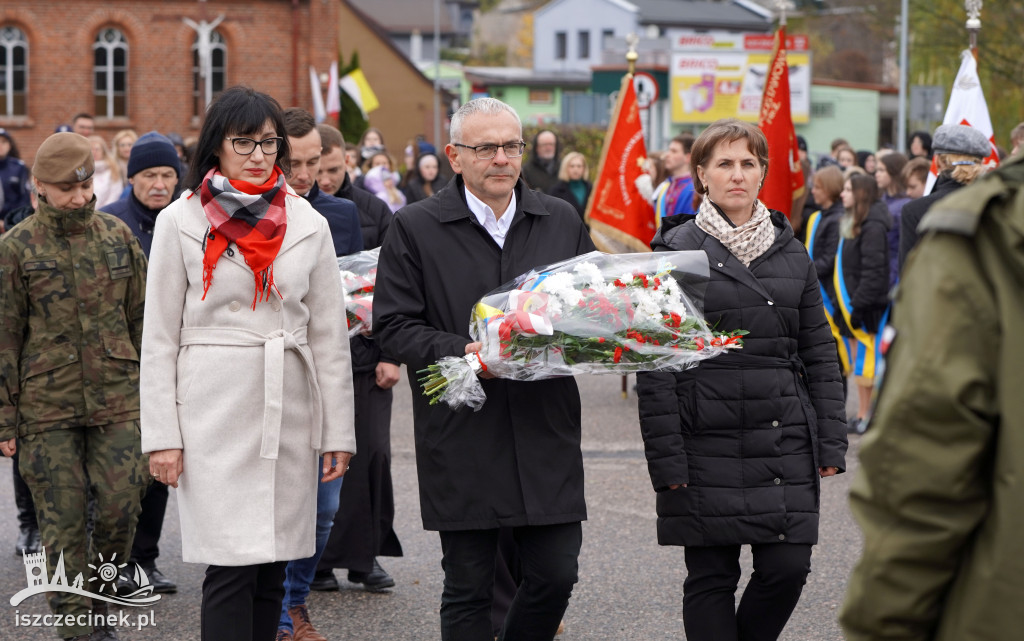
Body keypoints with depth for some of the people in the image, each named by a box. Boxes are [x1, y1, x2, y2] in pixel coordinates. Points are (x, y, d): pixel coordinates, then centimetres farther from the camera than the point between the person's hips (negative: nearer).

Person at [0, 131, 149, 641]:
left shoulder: (117, 236, 8)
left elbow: (141, 318, 14)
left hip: (117, 402, 2)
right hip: (47, 409, -2)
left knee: (121, 507, -3)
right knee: (63, 521, 0)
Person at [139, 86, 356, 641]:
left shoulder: (308, 225, 9)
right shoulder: (181, 221, 2)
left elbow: (329, 337, 11)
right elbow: (159, 338, 2)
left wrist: (338, 432, 7)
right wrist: (161, 435, -4)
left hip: (288, 413, 3)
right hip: (214, 412, -3)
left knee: (270, 571, 6)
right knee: (231, 569, -10)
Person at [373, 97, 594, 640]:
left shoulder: (562, 222, 10)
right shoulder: (415, 228, 0)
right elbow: (392, 326, -3)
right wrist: (460, 353, -17)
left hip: (546, 435, 3)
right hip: (462, 443, -3)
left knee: (556, 574, 3)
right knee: (468, 589, 4)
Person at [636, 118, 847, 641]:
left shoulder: (790, 251, 11)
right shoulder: (677, 251, -1)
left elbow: (819, 353, 13)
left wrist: (831, 442, 7)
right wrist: (667, 459, -10)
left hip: (786, 441, 3)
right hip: (708, 447, -3)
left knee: (788, 569, -1)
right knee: (711, 578, 2)